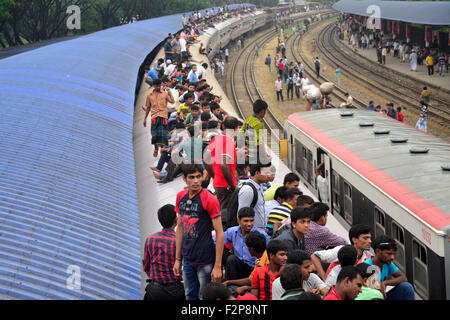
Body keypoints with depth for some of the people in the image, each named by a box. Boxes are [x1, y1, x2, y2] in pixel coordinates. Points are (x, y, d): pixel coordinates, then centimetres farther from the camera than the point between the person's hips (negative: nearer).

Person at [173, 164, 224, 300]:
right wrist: (178, 259, 13)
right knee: (190, 296, 15)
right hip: (188, 259, 6)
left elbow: (219, 233, -13)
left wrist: (217, 266, -16)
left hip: (206, 261, -6)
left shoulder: (209, 199, -14)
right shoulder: (181, 197, 5)